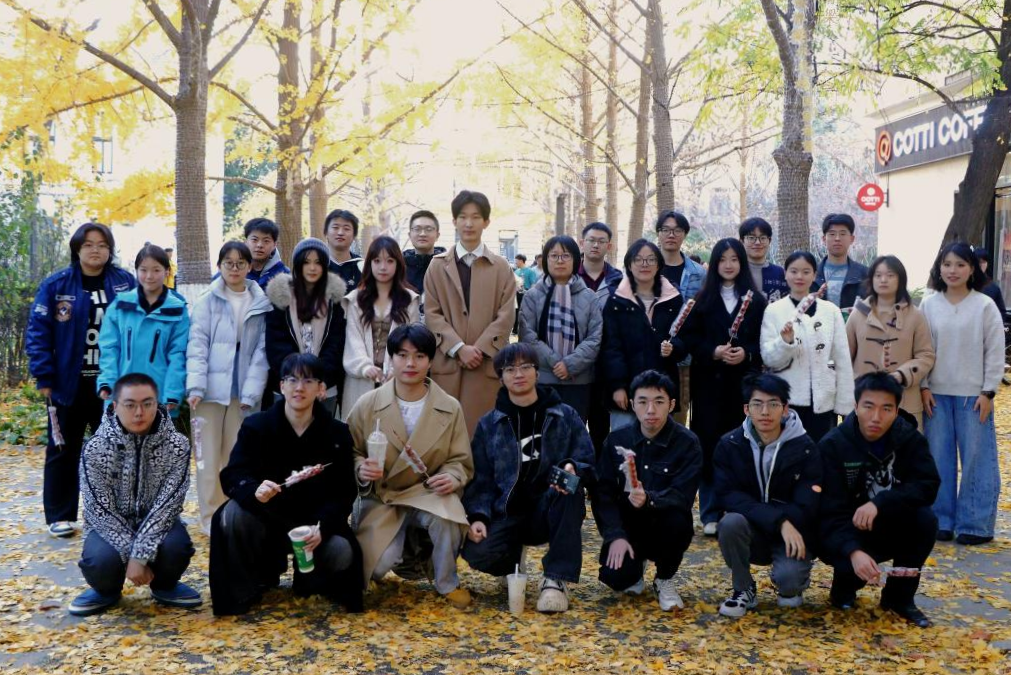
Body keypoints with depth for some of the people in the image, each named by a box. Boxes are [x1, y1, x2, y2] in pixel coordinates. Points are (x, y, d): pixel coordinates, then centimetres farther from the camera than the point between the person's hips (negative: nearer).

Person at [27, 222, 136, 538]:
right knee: (63, 450, 8)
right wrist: (43, 376, -11)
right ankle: (60, 516, 19)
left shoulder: (125, 283, 1)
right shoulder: (56, 285, -3)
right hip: (68, 383, -1)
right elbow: (37, 332, -4)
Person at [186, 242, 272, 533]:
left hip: (242, 391, 1)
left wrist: (251, 393, -5)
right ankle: (211, 517, 6)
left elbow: (261, 351, 4)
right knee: (209, 455, 0)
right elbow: (197, 344, -3)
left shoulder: (261, 304, 7)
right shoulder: (207, 301, 3)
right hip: (210, 389, -1)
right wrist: (195, 386, -14)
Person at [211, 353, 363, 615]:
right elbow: (232, 476, -16)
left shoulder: (337, 434, -5)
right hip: (266, 518, 0)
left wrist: (322, 528, -28)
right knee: (232, 514, -31)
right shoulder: (256, 426, -6)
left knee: (341, 554, -29)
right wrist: (255, 491, -41)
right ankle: (244, 589, -5)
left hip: (313, 523, 0)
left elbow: (344, 493, -8)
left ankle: (309, 578, 10)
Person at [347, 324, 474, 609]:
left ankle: (447, 583, -5)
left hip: (429, 493, 0)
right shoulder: (367, 405, -4)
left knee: (445, 517, -37)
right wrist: (361, 469, -20)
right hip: (382, 499, 0)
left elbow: (461, 460, 3)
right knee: (379, 565, -24)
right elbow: (351, 453, 3)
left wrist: (452, 477, -21)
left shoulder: (450, 408, -2)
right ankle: (411, 550, 17)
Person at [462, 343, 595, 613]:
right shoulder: (489, 425, 8)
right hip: (507, 514, 0)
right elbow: (480, 479, 3)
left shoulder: (565, 416, 6)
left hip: (549, 511, 0)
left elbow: (588, 462, -3)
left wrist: (572, 469, -27)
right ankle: (514, 559, 7)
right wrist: (477, 516, -15)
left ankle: (556, 579, -24)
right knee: (478, 553, -29)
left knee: (570, 490, -34)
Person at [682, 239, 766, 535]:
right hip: (709, 382, 0)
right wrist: (713, 352, -13)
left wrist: (747, 353, -14)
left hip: (744, 382, 0)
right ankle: (711, 514, 7)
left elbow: (764, 342, 4)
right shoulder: (703, 299, 7)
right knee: (710, 446, -1)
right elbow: (690, 339, 2)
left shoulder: (756, 300, 6)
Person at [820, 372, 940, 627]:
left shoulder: (909, 437, -9)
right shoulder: (832, 445, -19)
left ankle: (899, 595, -3)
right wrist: (853, 551, -44)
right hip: (846, 535, -3)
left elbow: (927, 486, -21)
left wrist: (880, 503, -36)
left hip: (891, 529, 3)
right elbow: (830, 513, -25)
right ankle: (846, 582, 7)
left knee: (925, 519, -26)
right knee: (852, 563, -33)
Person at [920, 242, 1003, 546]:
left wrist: (988, 392, -6)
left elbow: (995, 352, -2)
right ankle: (941, 520, 16)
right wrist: (923, 387, -1)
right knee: (938, 459, 6)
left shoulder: (985, 306, -2)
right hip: (937, 394, 2)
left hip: (973, 395, -2)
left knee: (977, 459, 0)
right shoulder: (928, 305, 4)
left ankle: (974, 524, 9)